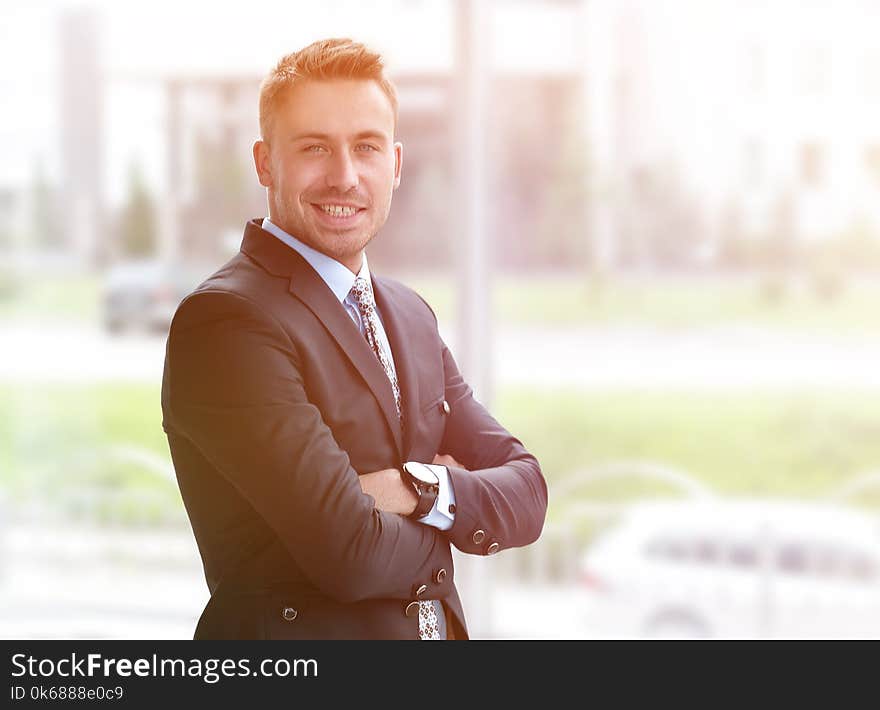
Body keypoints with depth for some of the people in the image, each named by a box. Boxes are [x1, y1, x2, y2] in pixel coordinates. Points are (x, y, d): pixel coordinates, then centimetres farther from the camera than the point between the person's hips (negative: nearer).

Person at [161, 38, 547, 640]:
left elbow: (527, 496, 0)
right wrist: (445, 518, -6)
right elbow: (352, 554, -24)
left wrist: (422, 492, -18)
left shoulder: (411, 315, 6)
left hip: (439, 626, 7)